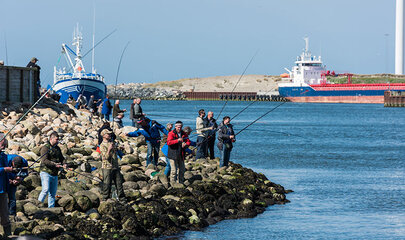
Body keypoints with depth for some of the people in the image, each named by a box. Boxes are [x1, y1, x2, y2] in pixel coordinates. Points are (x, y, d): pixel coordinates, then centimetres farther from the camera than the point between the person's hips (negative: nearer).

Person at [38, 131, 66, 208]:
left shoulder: (57, 148, 18)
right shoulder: (45, 148, -8)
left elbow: (62, 158, 23)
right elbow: (44, 160, -18)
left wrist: (63, 164, -1)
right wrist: (54, 164, -29)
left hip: (54, 174, 8)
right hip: (46, 172, -8)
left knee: (52, 193, 9)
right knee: (46, 190, -20)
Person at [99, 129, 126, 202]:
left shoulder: (112, 142, 13)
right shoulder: (102, 146, -9)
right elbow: (106, 157, -19)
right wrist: (109, 149, -31)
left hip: (115, 167, 6)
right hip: (107, 168, -6)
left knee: (119, 183, 6)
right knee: (107, 185, -2)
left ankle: (122, 199, 11)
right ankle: (105, 199, 7)